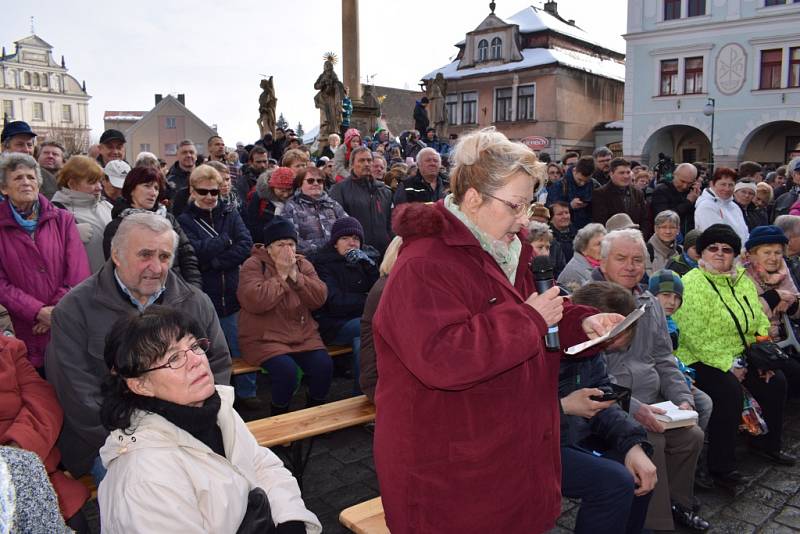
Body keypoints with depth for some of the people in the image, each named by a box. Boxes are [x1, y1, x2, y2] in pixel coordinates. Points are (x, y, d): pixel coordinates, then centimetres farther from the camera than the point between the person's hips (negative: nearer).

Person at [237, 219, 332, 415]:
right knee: (287, 370, -28)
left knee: (324, 366, -18)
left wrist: (295, 276, -13)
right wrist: (281, 275, -14)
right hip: (264, 338, -4)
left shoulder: (303, 265, 10)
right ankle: (279, 416, 1)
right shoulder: (253, 265, -3)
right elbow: (255, 301, -20)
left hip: (303, 334, 4)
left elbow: (319, 298, -2)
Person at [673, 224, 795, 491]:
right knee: (729, 391, -28)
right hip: (700, 360, -8)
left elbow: (760, 320, 13)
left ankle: (766, 443, 25)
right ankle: (721, 467, -13)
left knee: (776, 382, 0)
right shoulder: (693, 285, -17)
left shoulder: (742, 280, 9)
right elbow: (694, 337, -22)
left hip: (739, 356, 8)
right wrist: (727, 366, -20)